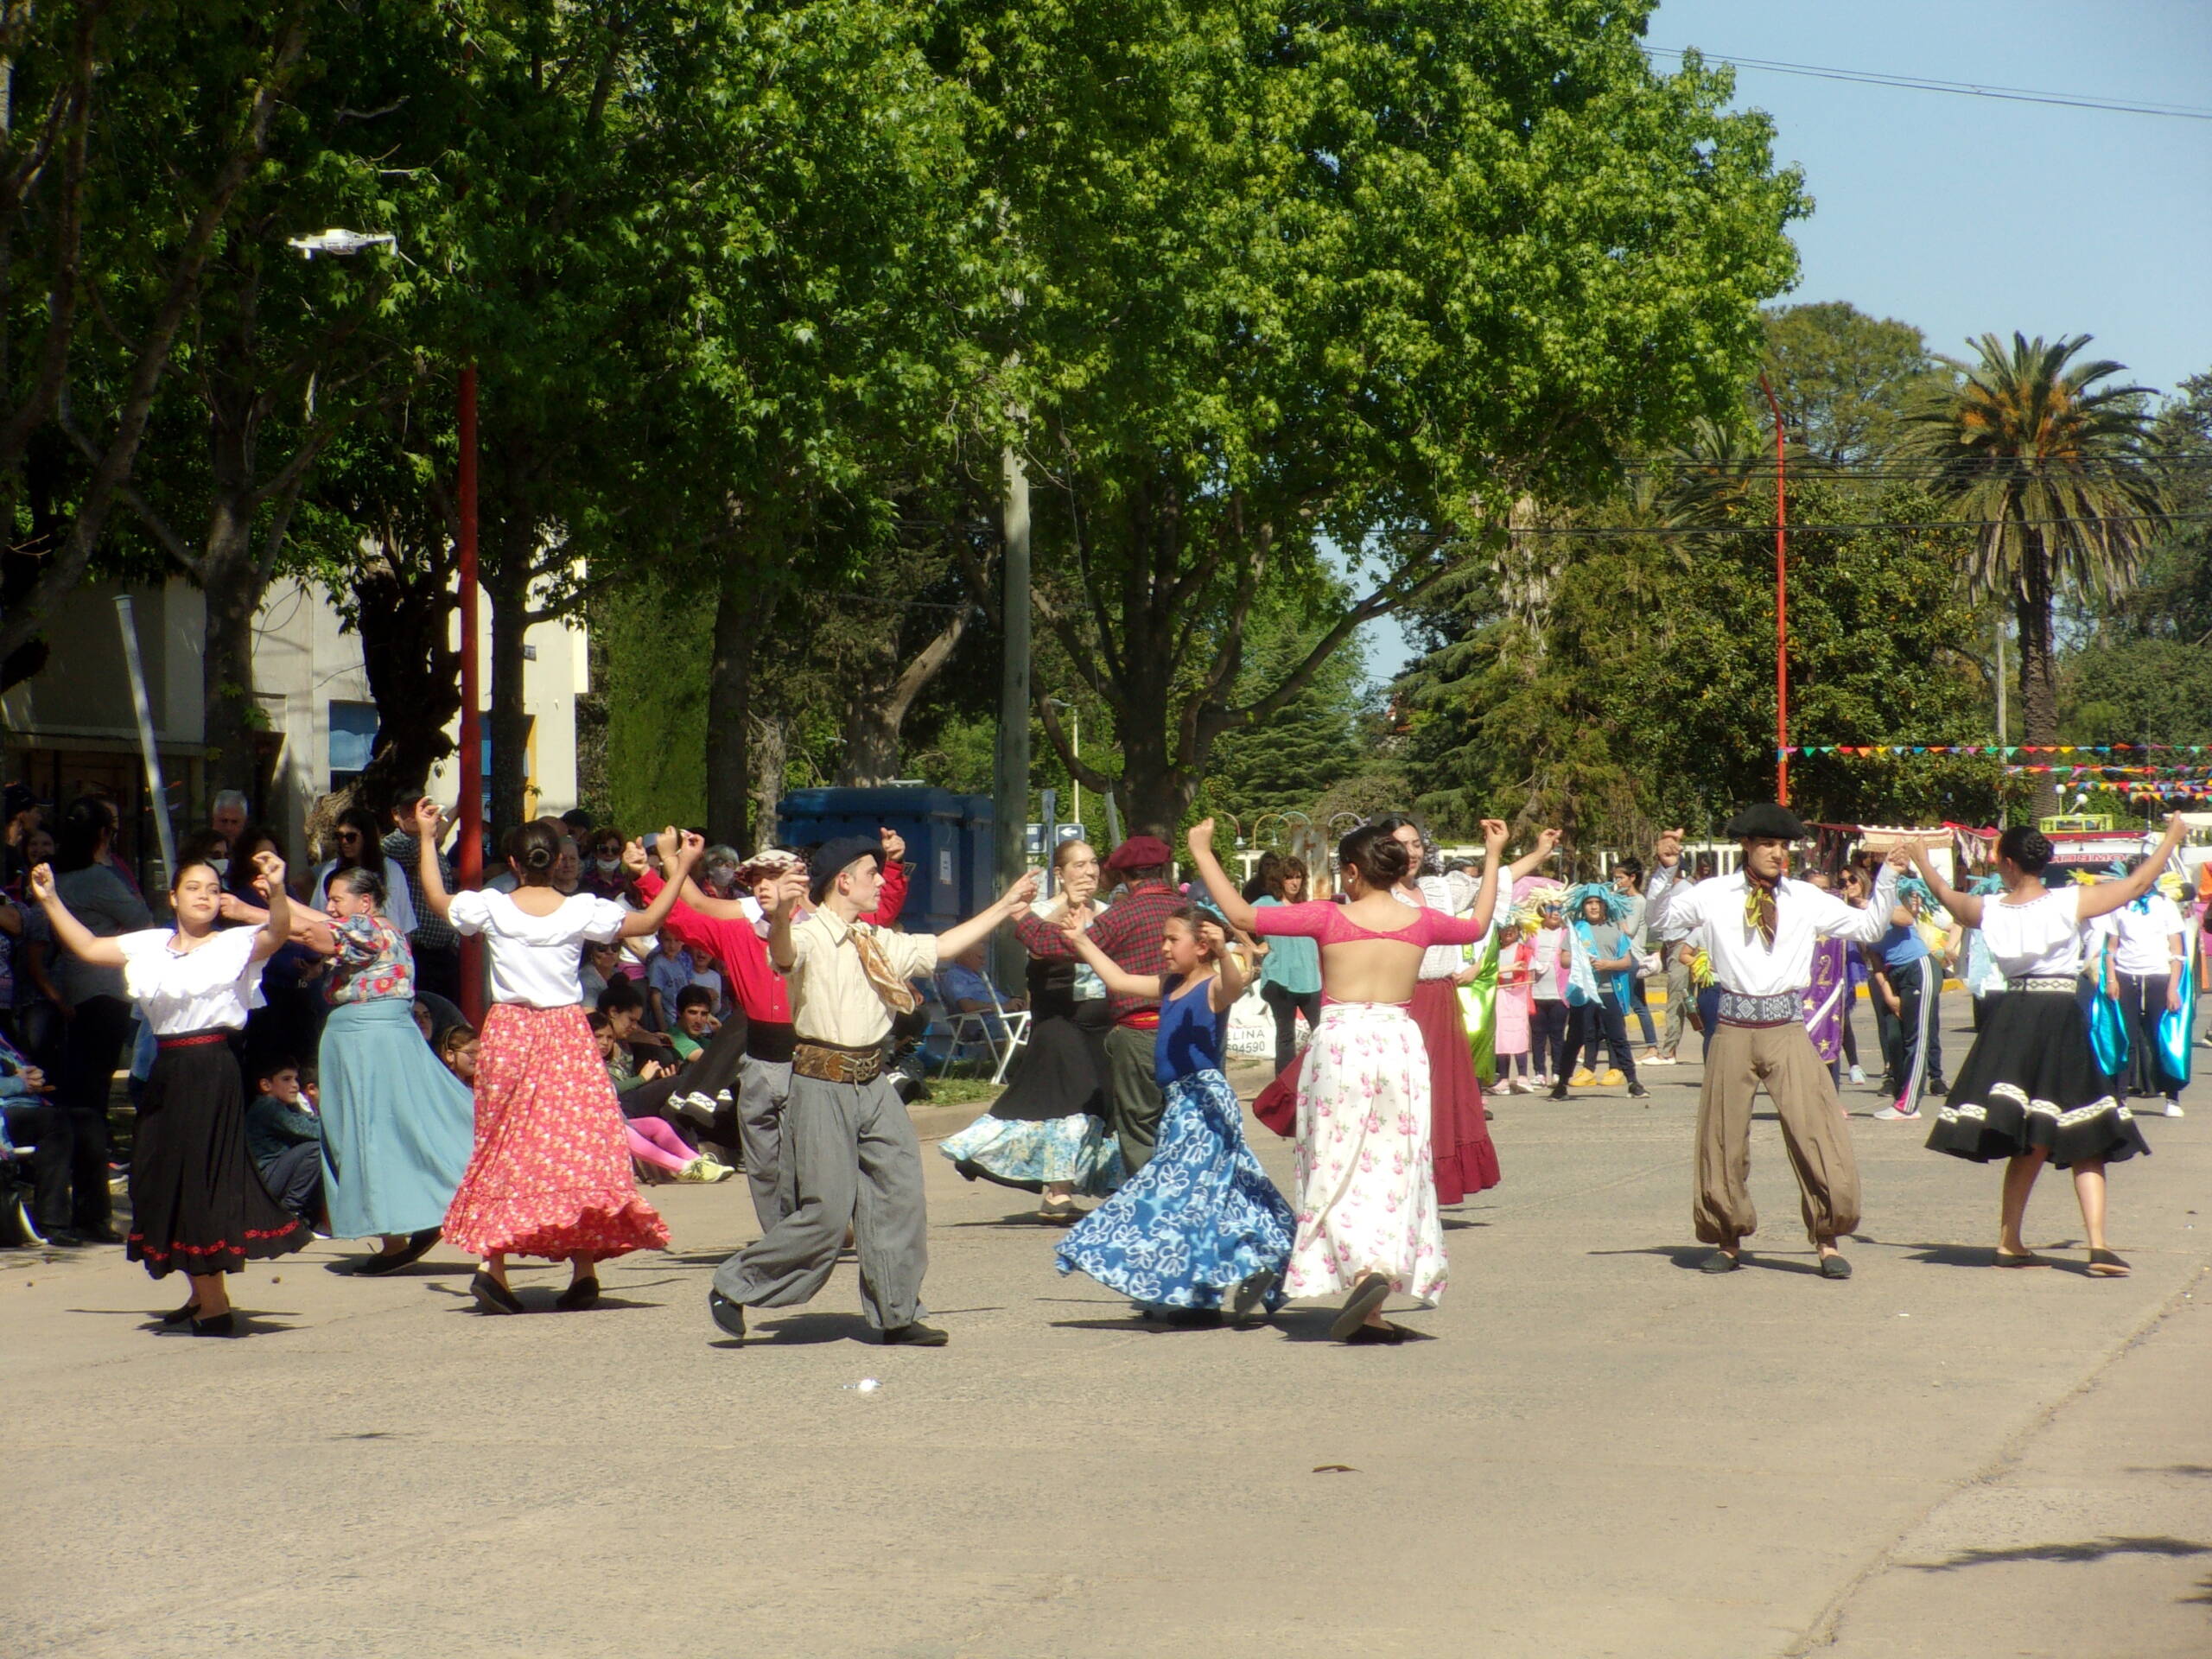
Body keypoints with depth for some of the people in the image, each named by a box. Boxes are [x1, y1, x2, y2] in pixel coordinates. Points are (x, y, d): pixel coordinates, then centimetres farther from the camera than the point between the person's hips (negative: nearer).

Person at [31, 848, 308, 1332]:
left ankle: (214, 1306, 2)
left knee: (200, 1179, -6)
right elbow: (88, 948, 16)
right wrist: (50, 900, 9)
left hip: (212, 1070, -7)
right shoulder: (149, 946, 13)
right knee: (164, 1183, 11)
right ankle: (204, 1296, 24)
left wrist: (277, 892, -41)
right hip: (165, 1071, 7)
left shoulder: (235, 944, -4)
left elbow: (276, 934, -22)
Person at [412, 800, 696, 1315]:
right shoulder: (582, 910, -6)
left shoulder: (491, 908, -4)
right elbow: (647, 921, 3)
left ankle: (494, 1266, -1)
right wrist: (677, 869, 12)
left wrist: (427, 838, 25)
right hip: (567, 1037, -1)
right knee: (580, 1141, 2)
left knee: (504, 1149, 8)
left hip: (508, 1032, 1)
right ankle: (584, 1270, -2)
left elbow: (437, 899, 14)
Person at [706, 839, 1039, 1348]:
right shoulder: (809, 935, -9)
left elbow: (940, 947, 28)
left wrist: (1004, 908, 31)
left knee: (900, 1195, 5)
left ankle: (896, 1315, 14)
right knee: (827, 1210, -9)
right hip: (823, 1083, -8)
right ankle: (735, 1286, 6)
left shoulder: (876, 942, 16)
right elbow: (783, 954, -32)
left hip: (873, 1083, 8)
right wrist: (781, 914, -54)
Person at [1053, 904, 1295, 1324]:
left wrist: (1223, 953, -52)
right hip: (1178, 1102, 10)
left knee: (1186, 1187, -15)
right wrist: (1081, 942, 26)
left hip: (1204, 1099, -10)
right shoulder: (1169, 987, 16)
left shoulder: (1212, 988, -9)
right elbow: (1118, 980, 25)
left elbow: (1234, 986, -33)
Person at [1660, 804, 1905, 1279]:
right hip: (1733, 1029, 0)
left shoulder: (1807, 900, 8)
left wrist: (1889, 876, 3)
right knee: (1723, 1138, 6)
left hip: (1787, 1030, 0)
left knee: (1817, 1131, -8)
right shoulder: (1713, 895, 5)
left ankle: (1827, 1242, 1)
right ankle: (1729, 1240, 23)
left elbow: (1869, 927, 12)